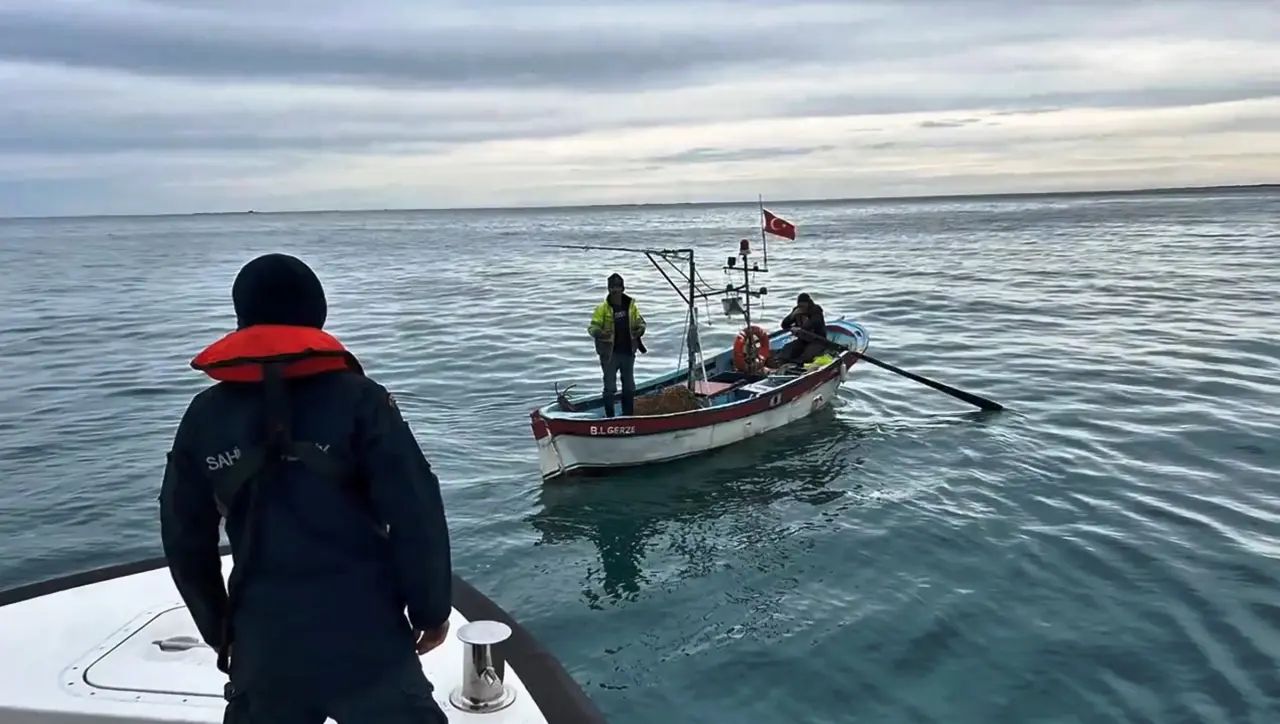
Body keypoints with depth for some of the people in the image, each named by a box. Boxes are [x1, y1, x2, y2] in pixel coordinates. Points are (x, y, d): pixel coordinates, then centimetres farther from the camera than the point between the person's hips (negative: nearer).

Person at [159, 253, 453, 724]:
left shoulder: (204, 416, 4)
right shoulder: (356, 398, -8)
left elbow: (184, 537, 11)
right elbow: (415, 514, -12)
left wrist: (217, 628, 22)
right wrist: (432, 609, 0)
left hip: (262, 646, 4)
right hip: (365, 639, -4)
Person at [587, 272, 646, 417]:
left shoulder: (631, 305, 1)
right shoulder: (603, 308, -9)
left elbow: (639, 322, 13)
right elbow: (592, 327, -9)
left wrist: (640, 329, -10)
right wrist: (600, 333, -31)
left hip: (628, 352, 4)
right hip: (610, 353, -4)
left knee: (629, 387, 16)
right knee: (610, 387, 1)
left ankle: (628, 415, 30)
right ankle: (609, 416, 12)